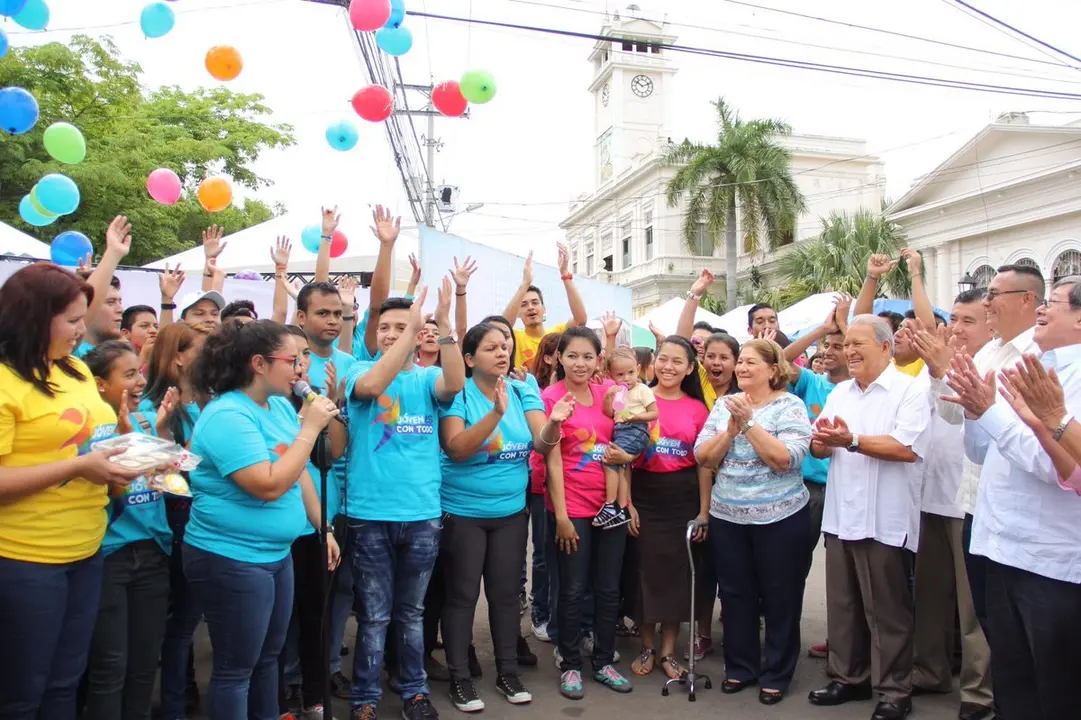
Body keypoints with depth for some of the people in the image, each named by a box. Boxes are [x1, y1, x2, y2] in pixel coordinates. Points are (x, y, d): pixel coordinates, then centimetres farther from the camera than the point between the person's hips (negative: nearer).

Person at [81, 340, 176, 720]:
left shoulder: (147, 420, 6)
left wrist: (162, 429, -9)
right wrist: (124, 437, -24)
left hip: (153, 550, 5)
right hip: (107, 554, -5)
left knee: (146, 659, 14)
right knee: (110, 665, 1)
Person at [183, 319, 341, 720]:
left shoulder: (280, 406, 5)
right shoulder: (227, 416, -22)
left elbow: (301, 472, 13)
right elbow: (270, 485, -28)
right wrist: (310, 428, -23)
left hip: (277, 555, 9)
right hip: (231, 560, -9)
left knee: (268, 657, 21)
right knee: (237, 668, 7)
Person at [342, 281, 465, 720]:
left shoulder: (427, 378, 4)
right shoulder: (360, 370, 0)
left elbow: (456, 384, -19)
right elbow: (372, 385, -24)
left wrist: (444, 323, -28)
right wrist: (412, 329, -28)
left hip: (422, 514, 2)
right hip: (369, 515, -2)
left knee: (412, 613, 17)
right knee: (373, 616, 9)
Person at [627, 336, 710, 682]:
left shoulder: (698, 409, 1)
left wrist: (704, 511, 0)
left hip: (683, 500, 1)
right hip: (644, 496, -1)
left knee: (677, 572, 9)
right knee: (645, 570, 7)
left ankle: (668, 650, 24)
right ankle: (647, 646, 25)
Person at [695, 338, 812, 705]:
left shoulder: (790, 405, -8)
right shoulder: (723, 405, 5)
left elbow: (786, 459, -21)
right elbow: (703, 457, -2)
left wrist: (749, 422, -22)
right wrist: (731, 429, -16)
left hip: (779, 518, -4)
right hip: (727, 516, 4)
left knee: (779, 597, 9)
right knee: (735, 594, 15)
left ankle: (776, 674, 26)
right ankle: (739, 666, 32)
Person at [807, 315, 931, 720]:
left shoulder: (909, 391, -7)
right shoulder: (839, 393, 13)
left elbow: (908, 447, -21)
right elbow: (818, 448, 12)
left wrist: (852, 440, -24)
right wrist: (821, 440, -10)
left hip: (884, 521, -6)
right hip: (840, 517, 7)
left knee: (887, 612, 4)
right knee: (842, 606, 15)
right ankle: (848, 678, 29)